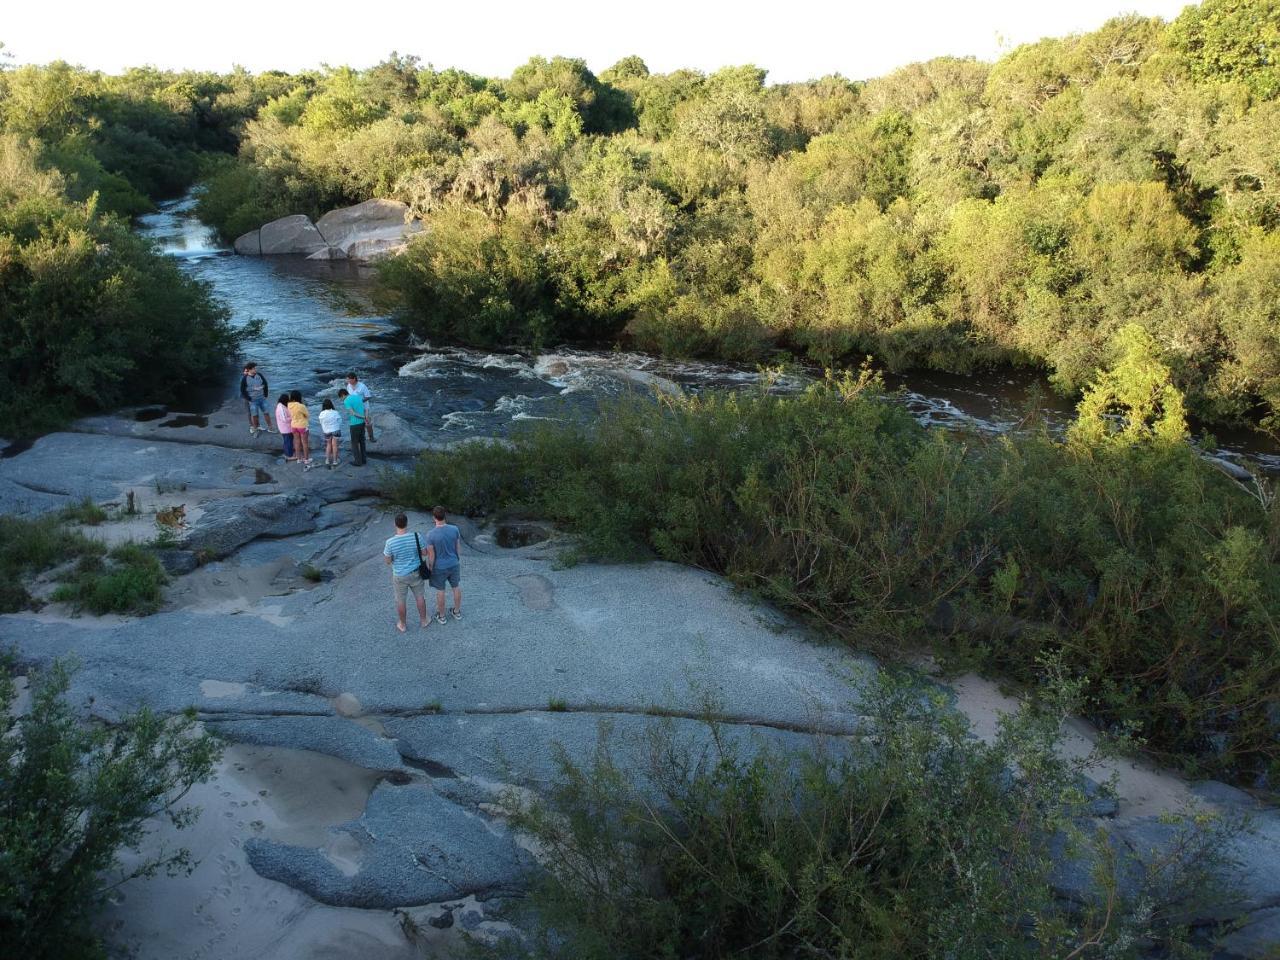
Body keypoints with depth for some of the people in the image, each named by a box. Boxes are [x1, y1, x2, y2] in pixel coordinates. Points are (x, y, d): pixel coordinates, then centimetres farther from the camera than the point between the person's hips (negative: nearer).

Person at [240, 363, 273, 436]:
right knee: (254, 415, 1)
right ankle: (254, 430, 16)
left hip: (262, 398, 3)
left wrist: (265, 394, 7)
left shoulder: (259, 375, -1)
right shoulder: (244, 379, -11)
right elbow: (242, 390, -7)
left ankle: (269, 428, 20)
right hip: (252, 400, -3)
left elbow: (265, 383, 11)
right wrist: (249, 399, -11)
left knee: (266, 413, 8)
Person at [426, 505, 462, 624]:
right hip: (454, 564, 3)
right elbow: (458, 546, -3)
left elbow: (431, 555, -18)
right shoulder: (454, 529, -17)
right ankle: (457, 612, 40)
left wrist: (430, 569, -3)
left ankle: (441, 616, 34)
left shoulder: (431, 535, -26)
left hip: (439, 567, -3)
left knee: (440, 590, 17)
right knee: (456, 587, 23)